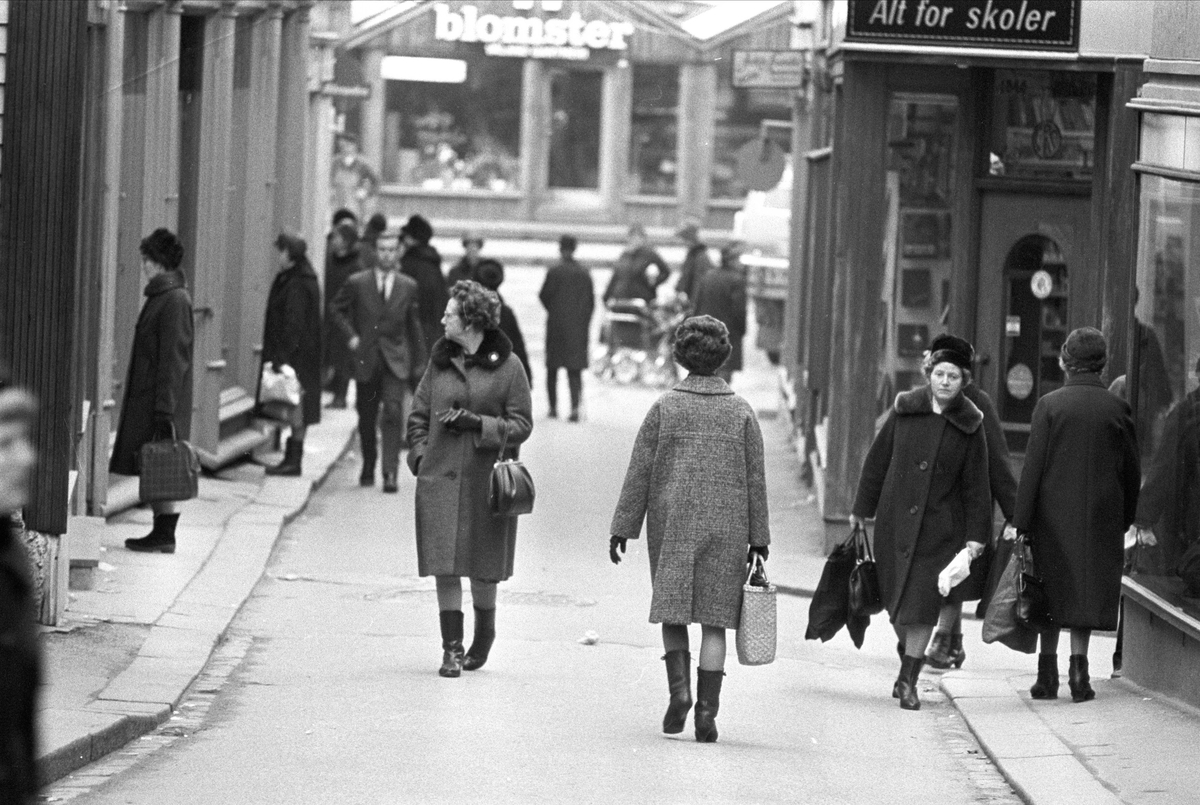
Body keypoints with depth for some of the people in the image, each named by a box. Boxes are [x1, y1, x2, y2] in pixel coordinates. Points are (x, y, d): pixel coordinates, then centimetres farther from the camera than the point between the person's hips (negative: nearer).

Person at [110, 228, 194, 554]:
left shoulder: (175, 300, -15)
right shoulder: (160, 296, 15)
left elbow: (173, 360, -19)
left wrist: (164, 409, -22)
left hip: (160, 401, -9)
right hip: (145, 400, 9)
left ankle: (165, 535, -3)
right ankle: (161, 532, 13)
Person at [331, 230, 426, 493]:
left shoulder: (408, 287, 4)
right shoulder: (357, 283, 1)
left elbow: (414, 326, 10)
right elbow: (339, 307, 14)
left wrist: (418, 364, 12)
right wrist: (350, 335, 0)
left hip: (395, 361, -1)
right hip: (366, 359, 1)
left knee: (393, 415, -15)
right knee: (366, 418, 10)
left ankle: (390, 473, -18)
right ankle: (368, 468, 29)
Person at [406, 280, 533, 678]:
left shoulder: (507, 366, -4)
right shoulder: (440, 361, 7)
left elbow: (522, 424, -2)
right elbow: (418, 415, 14)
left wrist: (478, 423, -15)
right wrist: (420, 454, 0)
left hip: (486, 480, -2)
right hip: (440, 479, 2)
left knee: (483, 568, 7)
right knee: (445, 566, -4)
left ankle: (484, 638, 30)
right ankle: (452, 649, 0)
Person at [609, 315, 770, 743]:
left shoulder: (664, 408, -2)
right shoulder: (741, 412, 1)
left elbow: (639, 472, -1)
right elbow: (756, 480, 2)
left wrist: (623, 528, 4)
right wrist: (758, 539, 8)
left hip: (671, 524, -1)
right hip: (726, 528, 1)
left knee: (672, 611, 11)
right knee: (714, 620, 4)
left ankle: (679, 689, -8)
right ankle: (707, 712, -1)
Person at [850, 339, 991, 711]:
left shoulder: (970, 426, -1)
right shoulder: (904, 410, 2)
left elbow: (976, 485, 1)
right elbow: (877, 460, 10)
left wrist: (975, 536, -3)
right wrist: (862, 509, 12)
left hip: (940, 528, -2)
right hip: (895, 520, 2)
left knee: (921, 603, -7)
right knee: (895, 598, 6)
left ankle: (908, 679, 2)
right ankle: (912, 659, 29)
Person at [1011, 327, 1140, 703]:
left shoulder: (1049, 405, -6)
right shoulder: (1117, 408, -1)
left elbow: (1032, 467, -8)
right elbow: (1132, 471, 4)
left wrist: (1021, 522, -6)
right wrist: (1125, 519, 15)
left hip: (1053, 515, -1)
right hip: (1100, 518, 1)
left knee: (1051, 590, 10)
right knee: (1087, 594, 7)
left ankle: (1047, 673, 11)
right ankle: (1078, 668, -3)